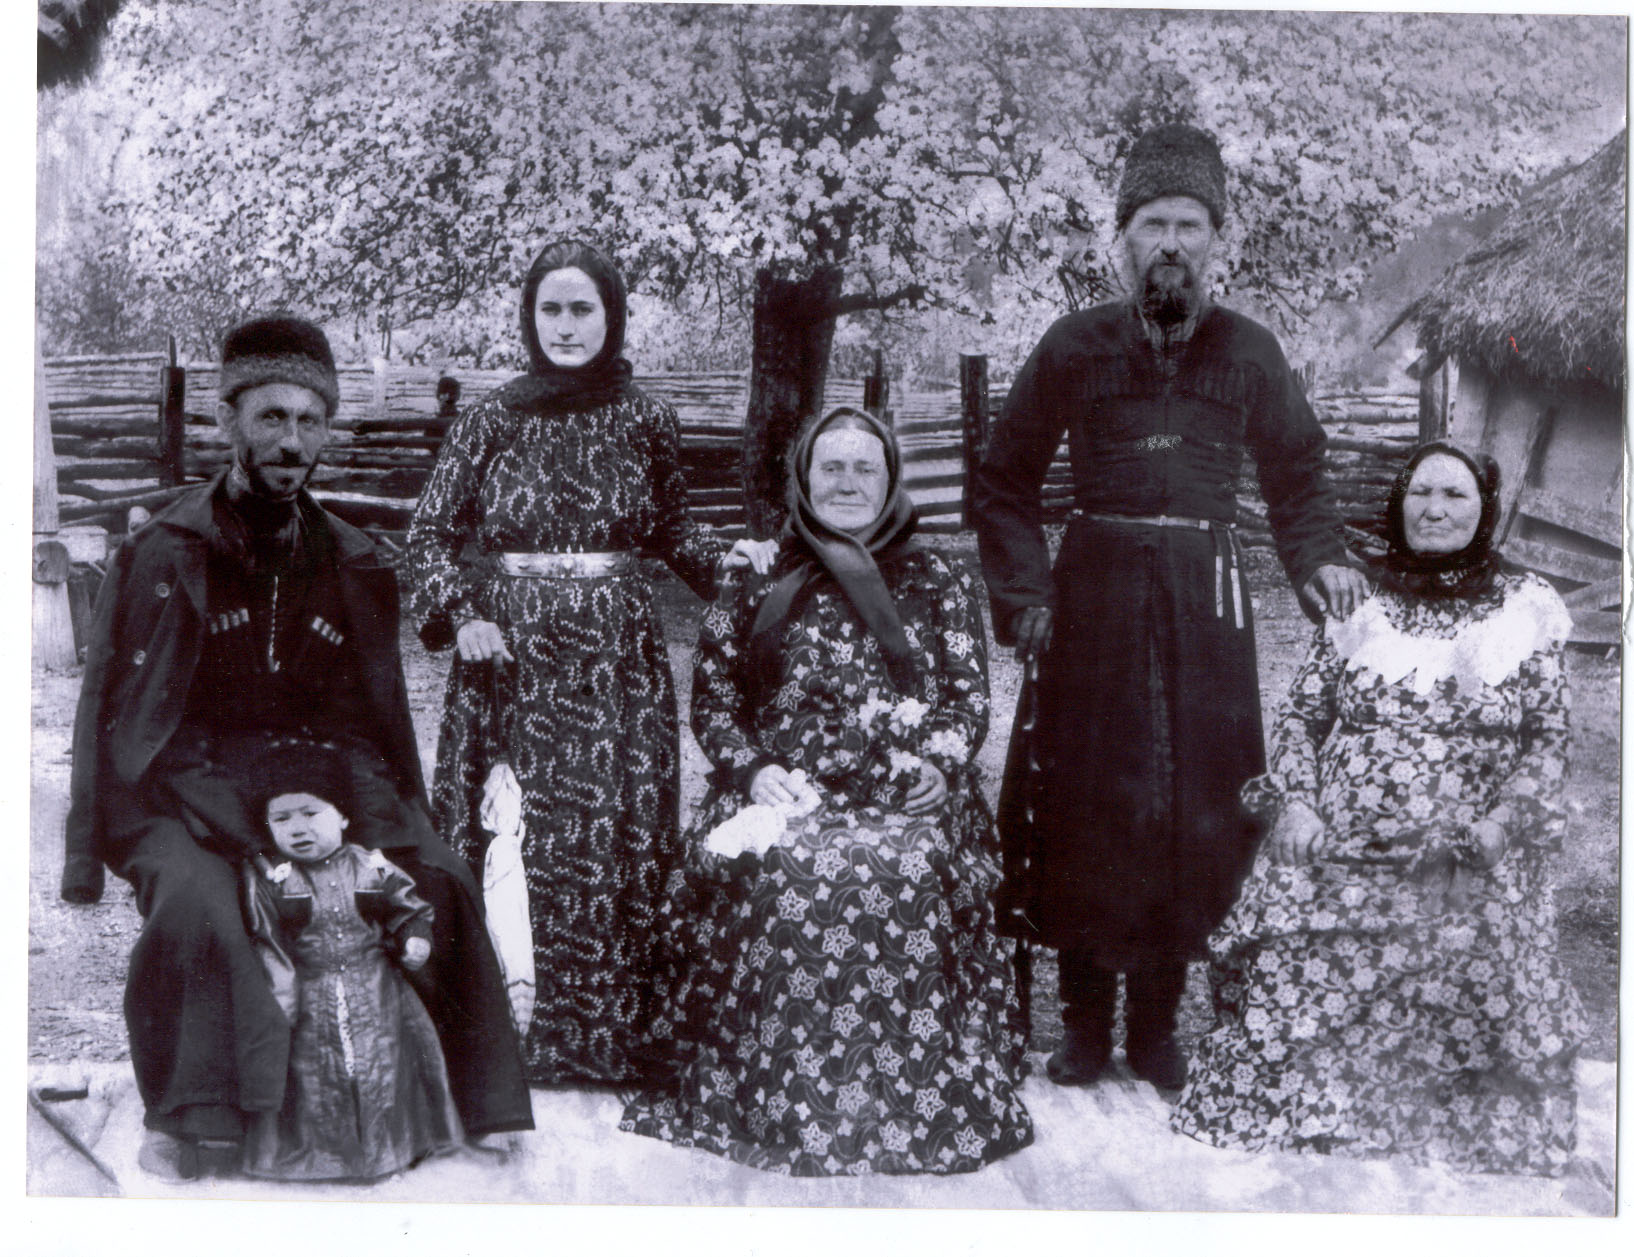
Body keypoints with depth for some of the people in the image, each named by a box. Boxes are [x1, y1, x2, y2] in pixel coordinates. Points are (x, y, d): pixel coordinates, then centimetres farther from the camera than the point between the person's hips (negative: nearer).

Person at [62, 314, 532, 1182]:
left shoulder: (352, 567, 9)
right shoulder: (164, 556, -4)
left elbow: (377, 729, 16)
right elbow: (113, 711, -2)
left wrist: (404, 846, 9)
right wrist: (87, 858, -6)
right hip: (185, 804, -4)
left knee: (445, 888, -12)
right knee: (195, 903, -34)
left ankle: (481, 1112, 1)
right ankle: (193, 1128, -20)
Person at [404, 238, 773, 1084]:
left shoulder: (644, 421, 7)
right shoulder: (491, 420, 3)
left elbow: (669, 526, 20)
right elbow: (430, 534, 8)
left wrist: (724, 560, 3)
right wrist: (459, 615, -6)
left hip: (618, 655, 1)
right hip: (515, 650, -1)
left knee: (627, 838, -2)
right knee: (534, 836, -5)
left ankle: (609, 1043, 10)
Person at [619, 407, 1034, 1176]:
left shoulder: (938, 587, 18)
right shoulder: (756, 585, 17)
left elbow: (970, 698, 14)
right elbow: (711, 695, 13)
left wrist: (938, 764, -6)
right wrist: (752, 768, -5)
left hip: (906, 799, 0)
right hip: (783, 795, 0)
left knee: (906, 872, -35)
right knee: (777, 872, -35)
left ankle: (910, 1105, -25)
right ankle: (780, 1103, -25)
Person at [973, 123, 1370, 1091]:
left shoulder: (1249, 352, 7)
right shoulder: (1076, 347, 4)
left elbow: (1297, 472, 18)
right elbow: (1007, 483, 9)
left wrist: (1319, 559, 0)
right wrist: (1026, 593, -2)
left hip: (1208, 595, 1)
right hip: (1097, 595, -1)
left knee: (1200, 803, 1)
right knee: (1087, 801, -1)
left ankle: (1159, 1020, 16)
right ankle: (1086, 1020, 14)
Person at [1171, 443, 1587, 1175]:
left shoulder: (1528, 610, 11)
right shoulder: (1359, 603, 15)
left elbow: (1549, 738, 8)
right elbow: (1300, 714, 14)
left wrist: (1506, 819, -7)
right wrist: (1293, 801, -2)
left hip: (1471, 867, -1)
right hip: (1337, 852, 1)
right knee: (1294, 979, -15)